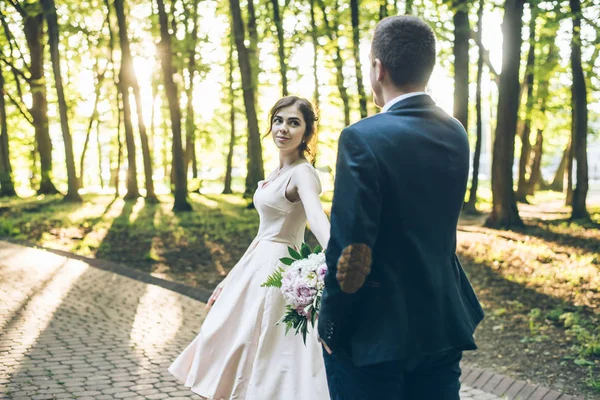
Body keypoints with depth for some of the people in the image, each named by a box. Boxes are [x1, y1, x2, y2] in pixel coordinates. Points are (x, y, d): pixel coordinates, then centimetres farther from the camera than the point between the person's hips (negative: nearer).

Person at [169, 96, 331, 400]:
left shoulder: (302, 173, -14)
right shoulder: (277, 173, 12)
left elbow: (317, 217, -35)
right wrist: (233, 276, 20)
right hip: (257, 269, 9)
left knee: (264, 358, -1)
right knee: (233, 352, 19)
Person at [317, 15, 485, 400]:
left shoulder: (363, 138, -19)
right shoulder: (456, 133, 3)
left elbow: (348, 249, -19)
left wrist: (330, 324, -7)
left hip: (375, 333, -6)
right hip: (444, 326, 6)